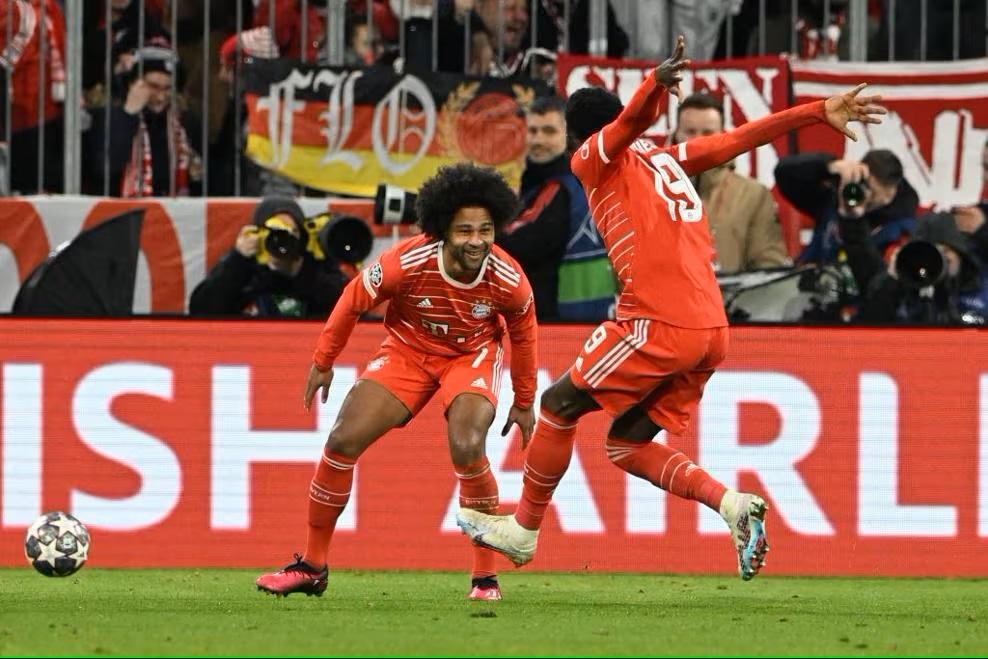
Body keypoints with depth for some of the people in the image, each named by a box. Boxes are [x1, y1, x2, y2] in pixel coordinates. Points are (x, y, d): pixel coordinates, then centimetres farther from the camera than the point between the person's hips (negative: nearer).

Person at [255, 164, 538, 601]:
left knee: (466, 447, -28)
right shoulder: (408, 262, -30)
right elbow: (354, 299, -10)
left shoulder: (508, 280, -26)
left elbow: (522, 333, -3)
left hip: (471, 356, -1)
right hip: (407, 350, 1)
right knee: (343, 441, -9)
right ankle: (312, 567, 7)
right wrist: (323, 361, -2)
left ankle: (486, 577, -13)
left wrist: (524, 402, 6)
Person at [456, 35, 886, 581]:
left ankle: (523, 530, 18)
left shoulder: (594, 162, 3)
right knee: (626, 445, 14)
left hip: (659, 325, -7)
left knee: (559, 405, 11)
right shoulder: (669, 157, 23)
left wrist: (657, 83, -38)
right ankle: (731, 504, -5)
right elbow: (745, 137, 19)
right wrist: (822, 112, 23)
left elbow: (631, 122, -17)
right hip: (712, 331, 7)